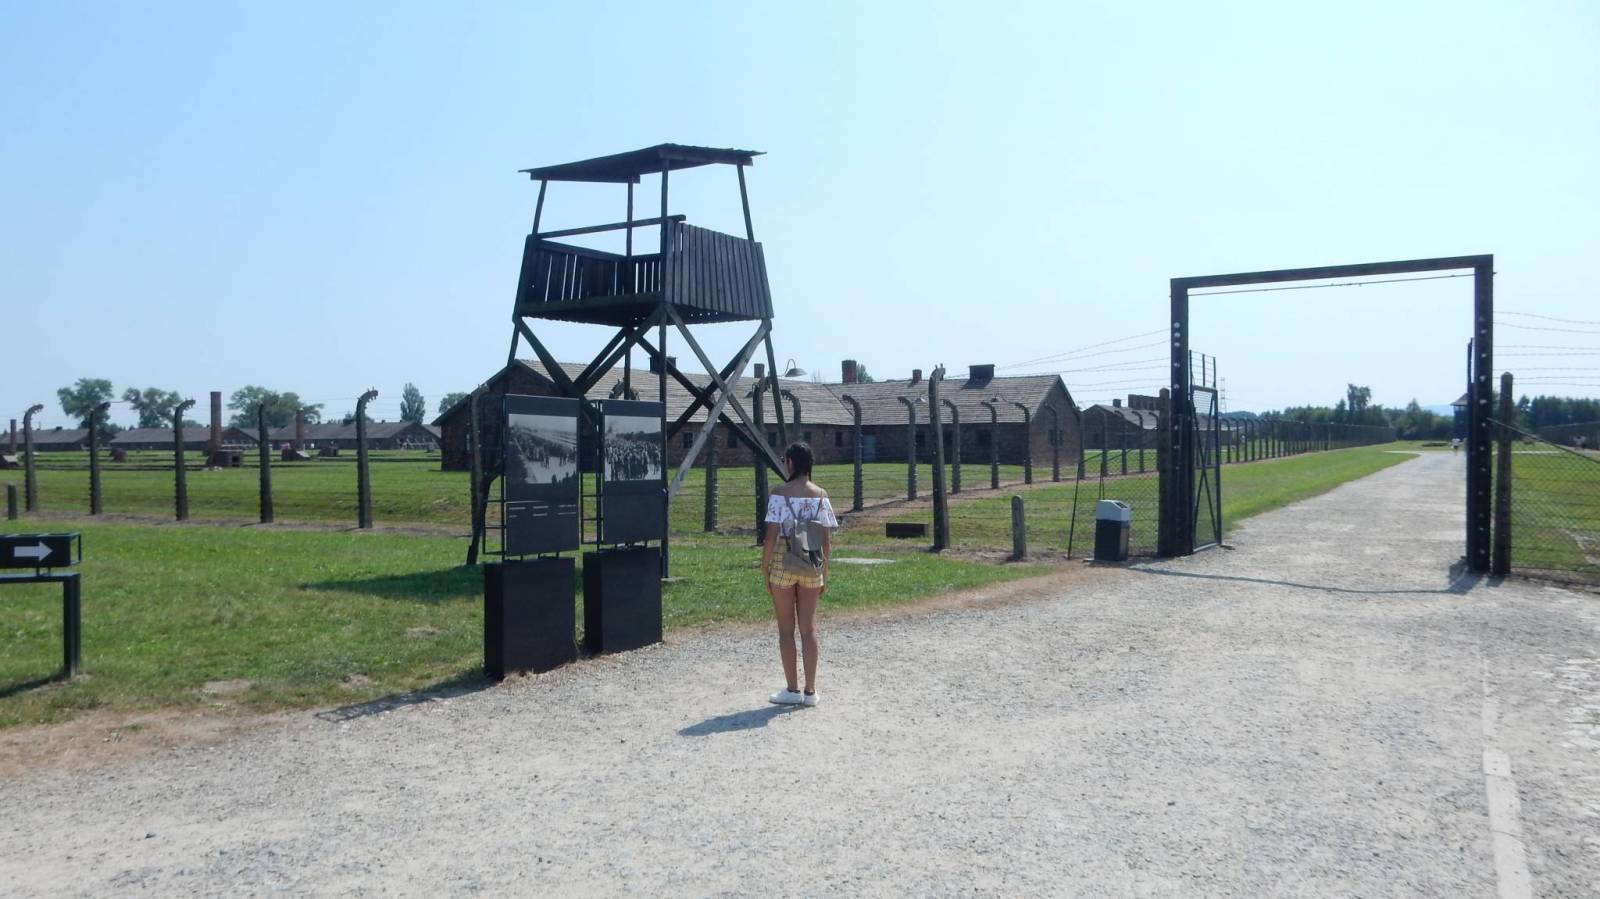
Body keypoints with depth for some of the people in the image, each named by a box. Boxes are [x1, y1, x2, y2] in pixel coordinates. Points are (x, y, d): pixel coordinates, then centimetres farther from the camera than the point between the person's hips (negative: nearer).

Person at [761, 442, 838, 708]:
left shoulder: (780, 494, -9)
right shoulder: (820, 495, 1)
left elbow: (771, 536, -12)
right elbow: (827, 539, 2)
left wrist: (764, 570, -3)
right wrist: (824, 573, 11)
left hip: (783, 563, -3)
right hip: (812, 566, 3)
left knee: (786, 628, 7)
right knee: (809, 628, 9)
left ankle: (792, 690, 10)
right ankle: (810, 691, 12)